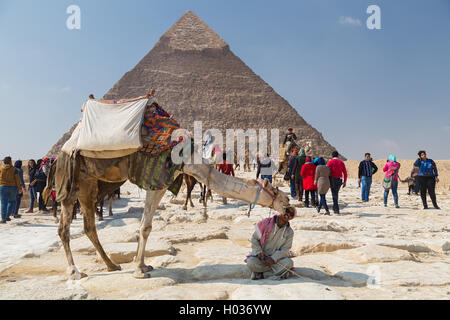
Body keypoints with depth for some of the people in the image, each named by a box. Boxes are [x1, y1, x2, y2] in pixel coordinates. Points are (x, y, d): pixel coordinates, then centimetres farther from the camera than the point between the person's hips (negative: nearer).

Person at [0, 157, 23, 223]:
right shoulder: (14, 169, -2)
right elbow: (17, 179, -4)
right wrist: (19, 188, 2)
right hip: (12, 187, -1)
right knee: (12, 201, 15)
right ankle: (7, 216, 8)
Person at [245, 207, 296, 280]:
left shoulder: (289, 232, 0)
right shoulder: (266, 223, -5)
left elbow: (285, 250, -7)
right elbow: (254, 238, 1)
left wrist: (273, 259, -22)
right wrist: (259, 252, -15)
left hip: (276, 258, 2)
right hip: (261, 257, -2)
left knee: (289, 262, -29)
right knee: (251, 263, -32)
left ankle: (261, 274, -20)